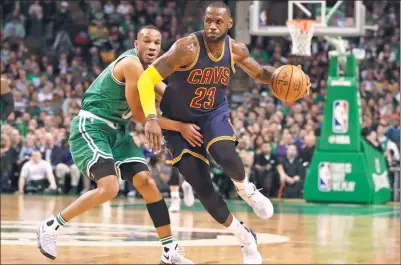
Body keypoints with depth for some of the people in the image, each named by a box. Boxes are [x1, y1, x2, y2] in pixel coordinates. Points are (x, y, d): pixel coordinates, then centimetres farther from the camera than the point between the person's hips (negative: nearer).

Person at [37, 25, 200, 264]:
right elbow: (139, 114, -17)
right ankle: (52, 226, -6)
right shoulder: (132, 64, -19)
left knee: (147, 182, -1)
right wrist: (180, 127, -15)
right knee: (109, 188, -23)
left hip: (117, 130, 9)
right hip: (91, 127, -9)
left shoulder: (147, 68, 10)